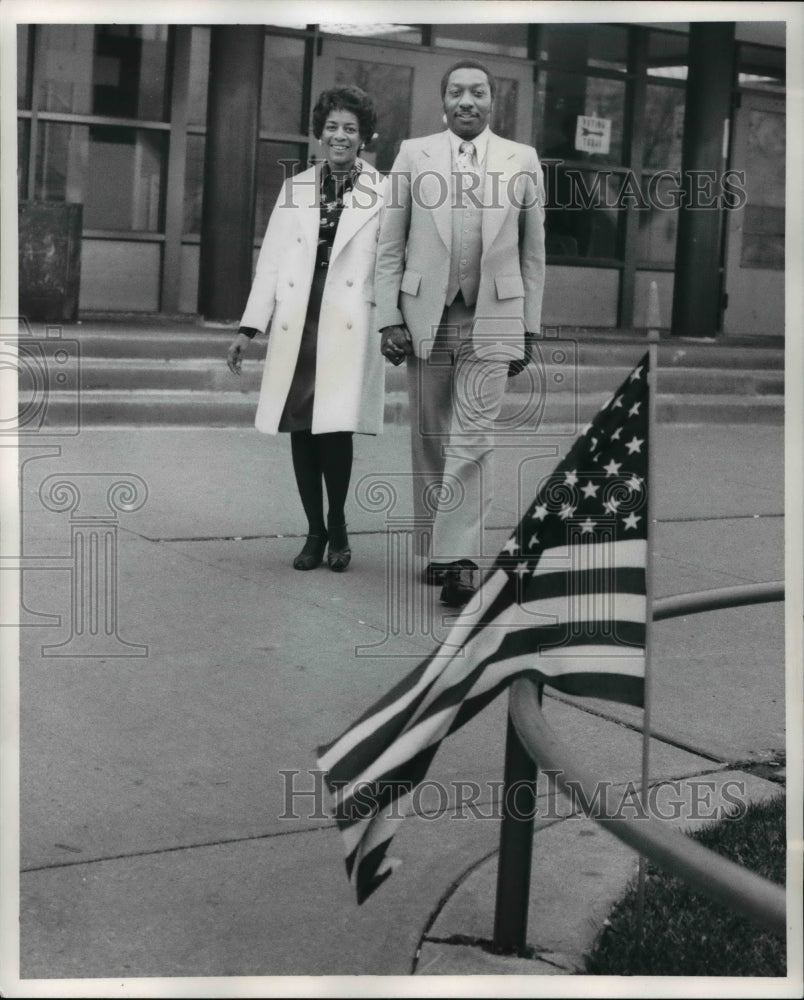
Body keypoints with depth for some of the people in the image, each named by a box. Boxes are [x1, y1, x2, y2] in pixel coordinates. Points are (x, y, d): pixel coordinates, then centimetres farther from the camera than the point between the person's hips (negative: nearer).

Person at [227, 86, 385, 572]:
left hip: (350, 328, -3)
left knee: (335, 427, -12)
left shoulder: (382, 194, 4)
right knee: (301, 430, 4)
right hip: (296, 327, 3)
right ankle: (315, 532, 16)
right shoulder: (295, 188, 13)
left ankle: (337, 528, 7)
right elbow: (271, 260, 13)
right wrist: (250, 328, 8)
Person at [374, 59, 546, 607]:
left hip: (492, 320, -1)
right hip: (425, 315, 1)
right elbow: (390, 247, 5)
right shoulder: (414, 155, 5)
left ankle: (460, 558, -7)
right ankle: (436, 547, 18)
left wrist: (529, 328, 5)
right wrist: (389, 319, -2)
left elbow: (533, 252, 7)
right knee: (430, 438, 7)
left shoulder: (523, 160, 5)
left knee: (472, 442, -8)